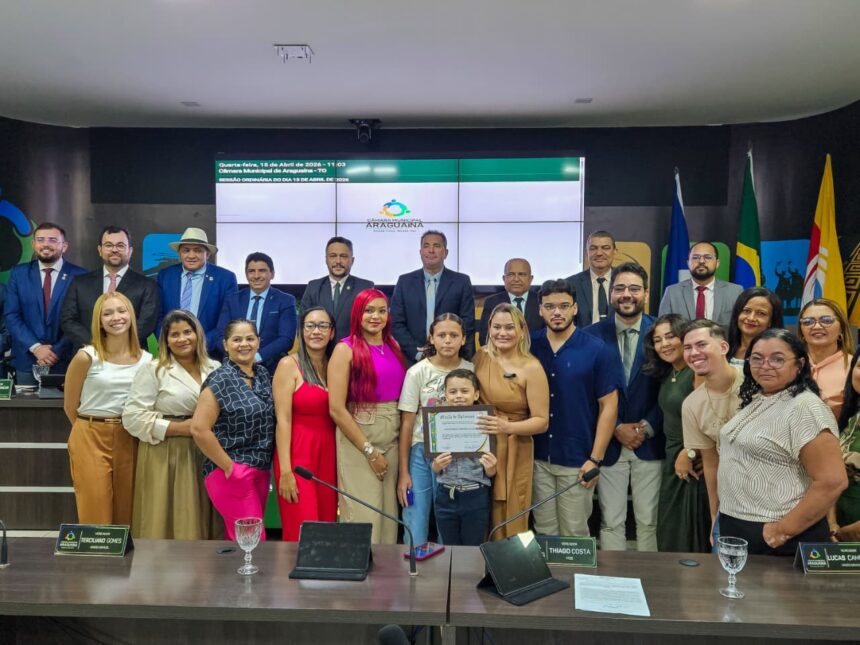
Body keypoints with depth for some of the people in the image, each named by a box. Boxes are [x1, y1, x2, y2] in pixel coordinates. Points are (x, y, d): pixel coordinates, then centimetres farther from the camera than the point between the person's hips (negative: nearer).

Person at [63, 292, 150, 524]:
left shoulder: (146, 360, 1)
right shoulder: (86, 357, -9)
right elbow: (70, 406, 1)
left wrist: (121, 430, 7)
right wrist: (92, 430, 8)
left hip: (129, 441, 3)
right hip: (91, 440, -3)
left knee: (126, 514, 10)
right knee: (96, 516, 3)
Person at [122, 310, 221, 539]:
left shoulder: (215, 369, 9)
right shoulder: (153, 370, -3)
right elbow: (132, 417, -9)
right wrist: (178, 428, -14)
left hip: (206, 456, 4)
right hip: (165, 457, -3)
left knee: (198, 524, 7)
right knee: (164, 523, 0)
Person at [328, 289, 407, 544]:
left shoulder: (394, 347, 9)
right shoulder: (345, 349, -7)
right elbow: (336, 409, -12)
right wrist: (369, 450, -12)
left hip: (393, 437, 5)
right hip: (357, 437, -5)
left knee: (389, 512, 12)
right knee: (363, 514, 0)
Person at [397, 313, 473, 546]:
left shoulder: (471, 371, -1)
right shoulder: (417, 372, -5)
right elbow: (407, 424, -3)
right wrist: (403, 472, -4)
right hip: (422, 453, -1)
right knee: (416, 531, 2)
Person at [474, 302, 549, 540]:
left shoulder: (531, 368, -10)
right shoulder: (481, 357, 2)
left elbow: (541, 421, -10)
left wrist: (507, 427, -25)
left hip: (513, 453, -4)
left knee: (508, 527, 5)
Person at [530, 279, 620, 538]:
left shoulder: (596, 350, -6)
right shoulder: (529, 346, 1)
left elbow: (608, 405, -5)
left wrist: (596, 459, -8)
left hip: (577, 461, -2)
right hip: (537, 458, 2)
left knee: (575, 535, 8)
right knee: (544, 532, 13)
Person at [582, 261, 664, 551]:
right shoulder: (593, 335, -1)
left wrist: (647, 427, -9)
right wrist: (616, 429, -8)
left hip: (650, 443, 0)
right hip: (608, 443, 0)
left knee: (649, 521, 8)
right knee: (611, 522, 8)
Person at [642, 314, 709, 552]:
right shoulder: (667, 374, 8)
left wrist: (691, 454, -17)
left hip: (695, 467, -8)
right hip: (673, 463, 8)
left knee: (691, 541, 7)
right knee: (669, 537, 18)